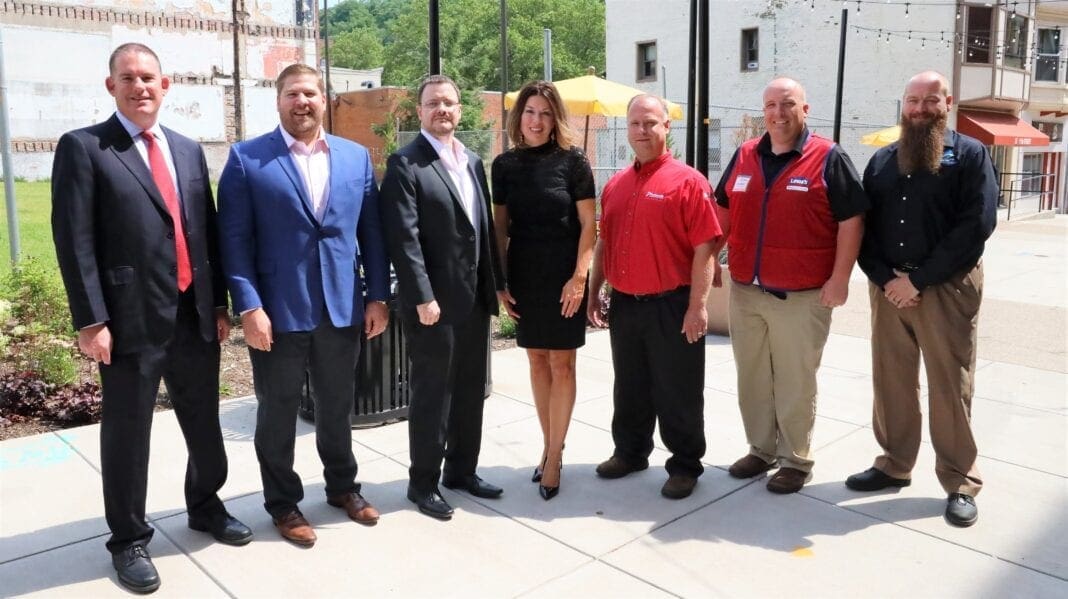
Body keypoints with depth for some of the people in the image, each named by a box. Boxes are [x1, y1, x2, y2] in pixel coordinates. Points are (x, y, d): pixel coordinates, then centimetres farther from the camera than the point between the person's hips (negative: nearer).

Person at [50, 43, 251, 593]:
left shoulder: (189, 150, 13)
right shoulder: (83, 147, -4)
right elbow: (74, 241, -9)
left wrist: (219, 303, 10)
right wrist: (91, 321, -14)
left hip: (195, 315, 5)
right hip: (132, 318, -5)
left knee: (204, 422, 17)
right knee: (127, 433, 8)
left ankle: (205, 506, 39)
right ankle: (128, 540, 25)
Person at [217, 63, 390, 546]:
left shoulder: (357, 157, 8)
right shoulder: (246, 158, -3)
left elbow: (371, 232, 8)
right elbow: (234, 240, -7)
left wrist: (378, 296, 3)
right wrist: (249, 308, -14)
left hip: (343, 308, 3)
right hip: (277, 311, -3)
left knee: (337, 406, 17)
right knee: (277, 412, 11)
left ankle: (342, 486, 37)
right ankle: (283, 502, 29)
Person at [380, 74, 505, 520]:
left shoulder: (473, 161, 14)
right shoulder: (405, 163, -9)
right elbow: (403, 237, -16)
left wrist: (496, 283, 11)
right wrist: (423, 297, -21)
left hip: (475, 298, 7)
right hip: (434, 302, -7)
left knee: (470, 391, 15)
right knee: (431, 395, 4)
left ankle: (461, 470, 32)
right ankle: (423, 483, 19)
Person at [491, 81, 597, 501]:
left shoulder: (572, 161, -5)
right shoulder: (505, 164, 4)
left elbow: (588, 225, -5)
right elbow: (500, 227, 6)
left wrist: (578, 277, -12)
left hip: (563, 277, -3)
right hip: (523, 277, 3)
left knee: (561, 364, 3)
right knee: (537, 362, 11)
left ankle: (554, 456, 13)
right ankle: (549, 445, 25)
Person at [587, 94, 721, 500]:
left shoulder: (687, 181, -9)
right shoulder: (615, 185, 10)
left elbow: (704, 249, -13)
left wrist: (697, 306, -17)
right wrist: (594, 292, 12)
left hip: (671, 307, -6)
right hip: (623, 305, 6)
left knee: (677, 392, 6)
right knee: (629, 388, 18)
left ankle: (685, 465, 21)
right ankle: (630, 452, 36)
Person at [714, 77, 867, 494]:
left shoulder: (829, 158, -6)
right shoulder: (744, 156, 10)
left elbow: (851, 221, -8)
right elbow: (723, 211, 18)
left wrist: (840, 279, -13)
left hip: (802, 295, -5)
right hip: (745, 291, 5)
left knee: (795, 383, 4)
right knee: (752, 379, 14)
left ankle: (796, 460, 19)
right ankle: (761, 450, 29)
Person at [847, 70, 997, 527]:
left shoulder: (970, 155, 0)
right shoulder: (882, 160, 12)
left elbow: (976, 225, -11)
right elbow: (861, 226, 7)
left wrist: (919, 279, -15)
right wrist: (884, 278, -9)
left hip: (947, 289, -4)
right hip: (888, 287, 4)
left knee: (949, 387, 0)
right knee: (890, 381, 9)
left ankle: (960, 484, 13)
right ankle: (893, 465, 24)